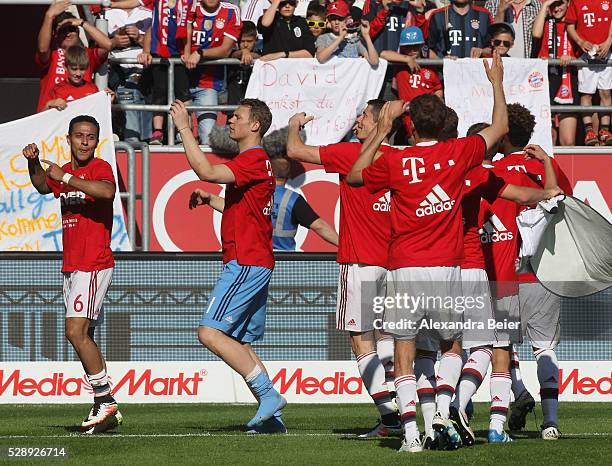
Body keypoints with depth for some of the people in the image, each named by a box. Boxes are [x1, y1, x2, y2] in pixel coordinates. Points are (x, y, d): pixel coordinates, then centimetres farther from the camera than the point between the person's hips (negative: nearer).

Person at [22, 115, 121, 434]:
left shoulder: (100, 168, -9)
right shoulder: (65, 171, 16)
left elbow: (107, 191, -29)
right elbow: (43, 186, 30)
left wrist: (66, 177, -24)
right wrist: (34, 162, 10)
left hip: (93, 265, -9)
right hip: (71, 266, 9)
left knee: (76, 332, -18)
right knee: (82, 337, 7)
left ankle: (107, 403, -15)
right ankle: (104, 408, 10)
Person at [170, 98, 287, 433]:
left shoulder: (253, 160, -13)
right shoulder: (257, 161, 21)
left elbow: (206, 171, -27)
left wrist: (184, 129, -23)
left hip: (245, 263, -11)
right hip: (255, 264, 11)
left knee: (210, 332, -16)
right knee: (240, 343, 11)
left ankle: (268, 394, -17)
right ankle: (271, 417, 8)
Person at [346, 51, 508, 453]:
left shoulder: (395, 162, -3)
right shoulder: (458, 153, -1)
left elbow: (354, 176, 17)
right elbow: (500, 128, 17)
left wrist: (381, 131, 18)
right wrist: (497, 82, 29)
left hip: (404, 270, -1)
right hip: (446, 269, 1)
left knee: (404, 355, 3)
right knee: (452, 346, 20)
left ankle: (411, 431, -8)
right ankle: (443, 412, -1)